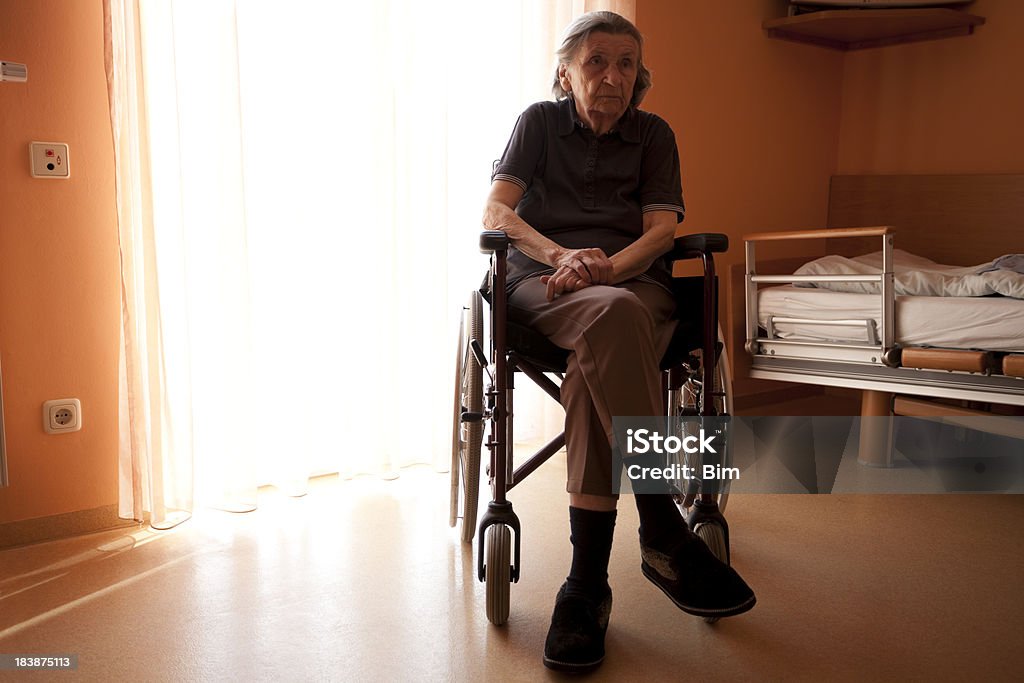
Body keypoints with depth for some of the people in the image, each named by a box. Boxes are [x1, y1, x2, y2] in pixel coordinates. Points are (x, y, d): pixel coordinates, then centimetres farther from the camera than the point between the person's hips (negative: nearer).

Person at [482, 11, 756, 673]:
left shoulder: (653, 134, 17)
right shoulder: (540, 121, 14)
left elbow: (662, 229, 4)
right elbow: (495, 210, 0)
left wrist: (602, 267, -17)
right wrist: (561, 255, -20)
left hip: (634, 279, 1)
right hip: (543, 282, -1)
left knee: (597, 360, -37)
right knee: (612, 317, -39)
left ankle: (587, 585, -36)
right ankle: (666, 534, -39)